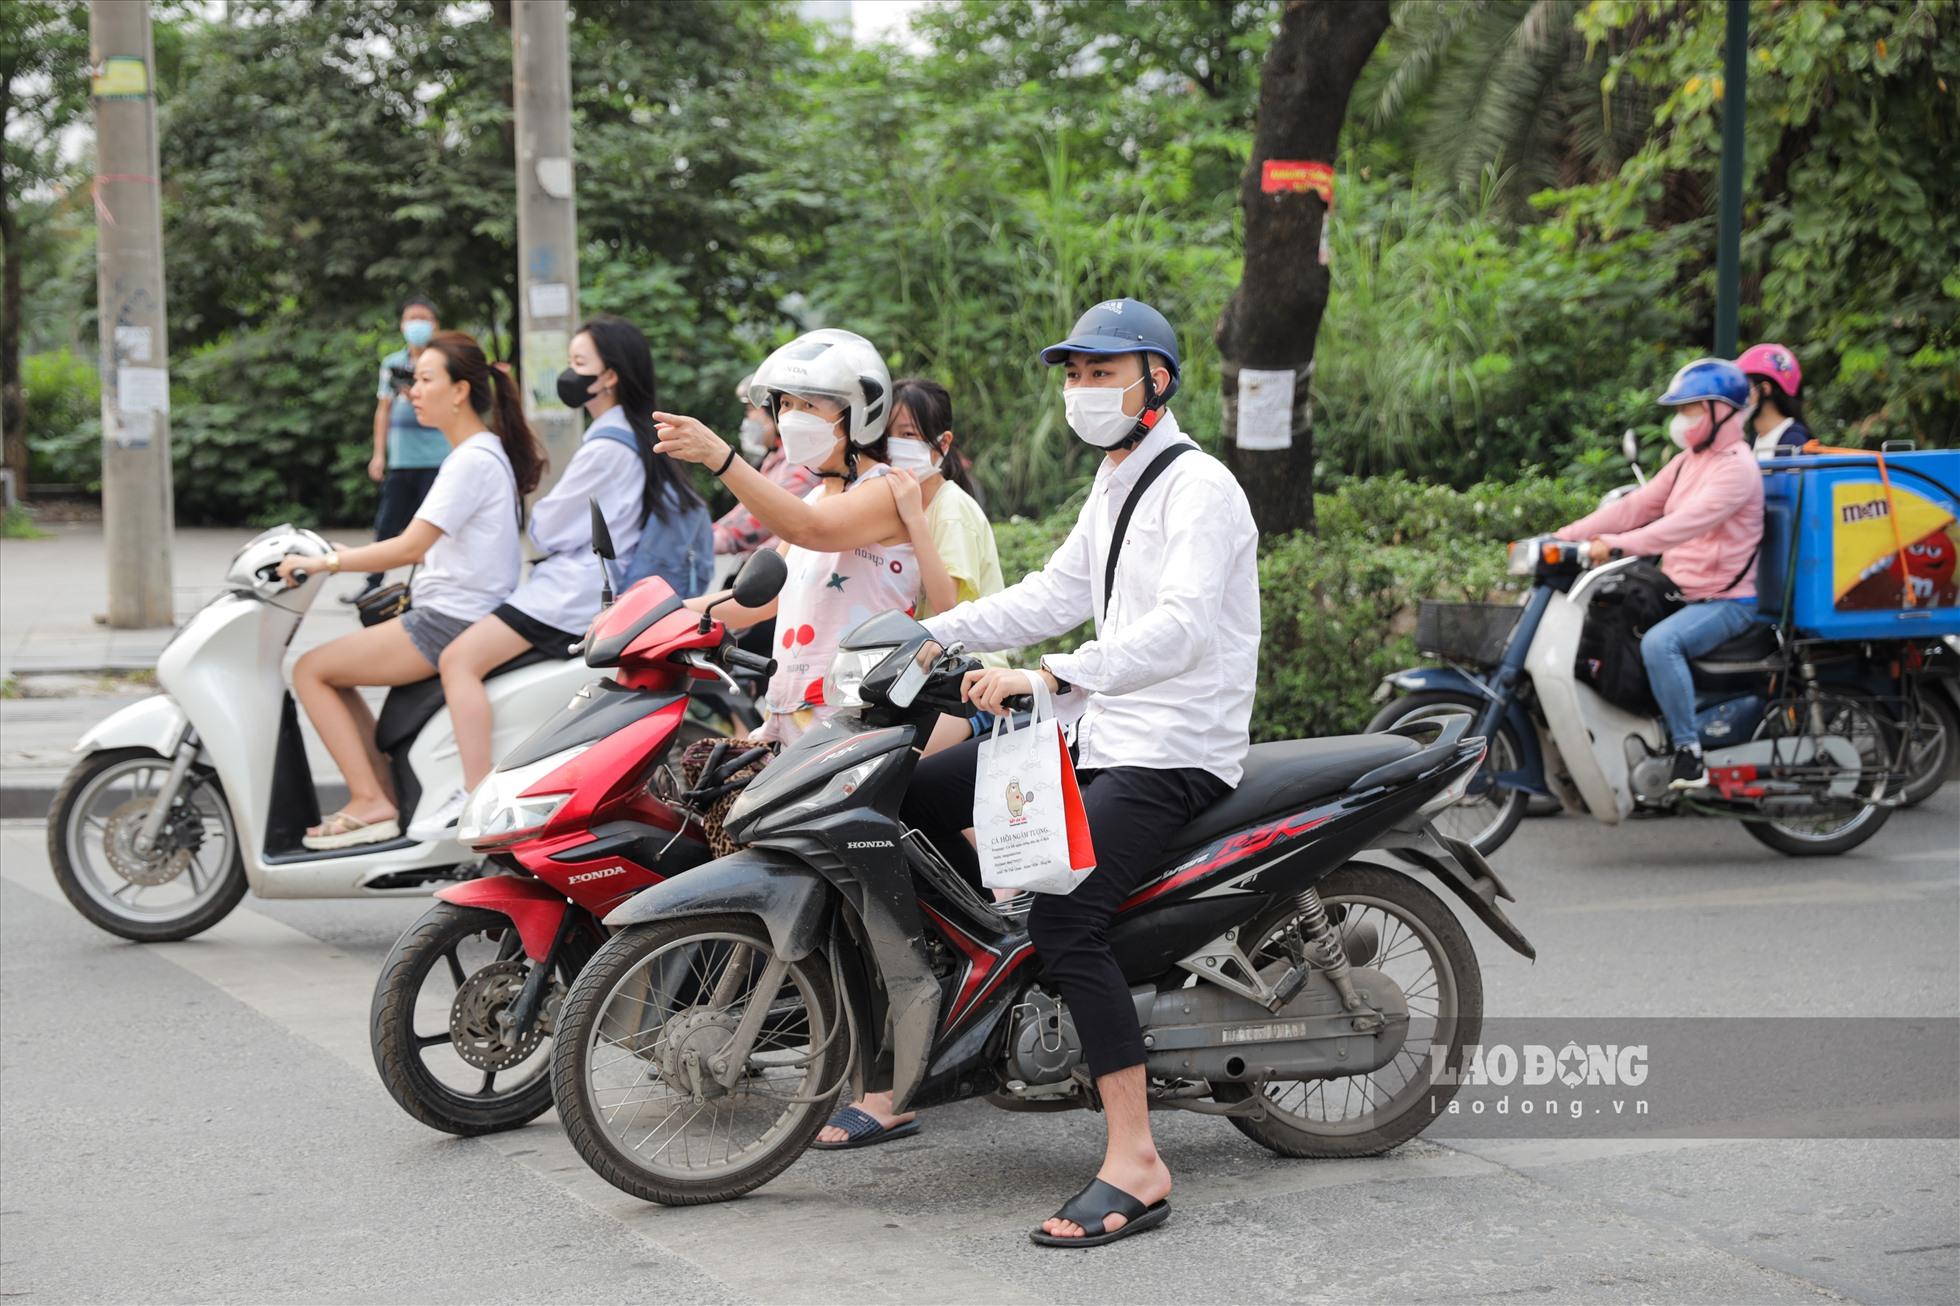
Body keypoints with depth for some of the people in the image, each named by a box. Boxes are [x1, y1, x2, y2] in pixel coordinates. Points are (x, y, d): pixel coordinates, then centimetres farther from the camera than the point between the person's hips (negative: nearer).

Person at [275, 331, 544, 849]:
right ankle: (387, 795, 11)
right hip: (455, 615, 10)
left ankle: (371, 803, -9)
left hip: (448, 622, -10)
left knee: (311, 671, -7)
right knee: (333, 673, 18)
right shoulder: (480, 453, 16)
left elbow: (410, 546, -23)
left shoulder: (474, 461, -16)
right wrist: (350, 557, 16)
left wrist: (325, 562, -19)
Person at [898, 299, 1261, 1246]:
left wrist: (1053, 676, -40)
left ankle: (1135, 1166, -29)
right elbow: (1056, 593, 23)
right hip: (1104, 732, 10)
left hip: (1177, 751, -10)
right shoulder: (1114, 486, 17)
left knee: (1067, 918, -29)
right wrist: (938, 633, 12)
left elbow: (1179, 629, -29)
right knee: (920, 795, 9)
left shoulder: (1198, 490, -15)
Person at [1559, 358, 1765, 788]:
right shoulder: (1688, 461, 15)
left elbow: (1688, 522, -31)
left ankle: (1689, 755, -30)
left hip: (1726, 602, -10)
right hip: (1681, 592, 10)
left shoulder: (1736, 468, -15)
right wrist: (1566, 536, -1)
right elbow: (1636, 506, 10)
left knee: (1659, 643, -35)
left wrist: (1618, 545, -42)